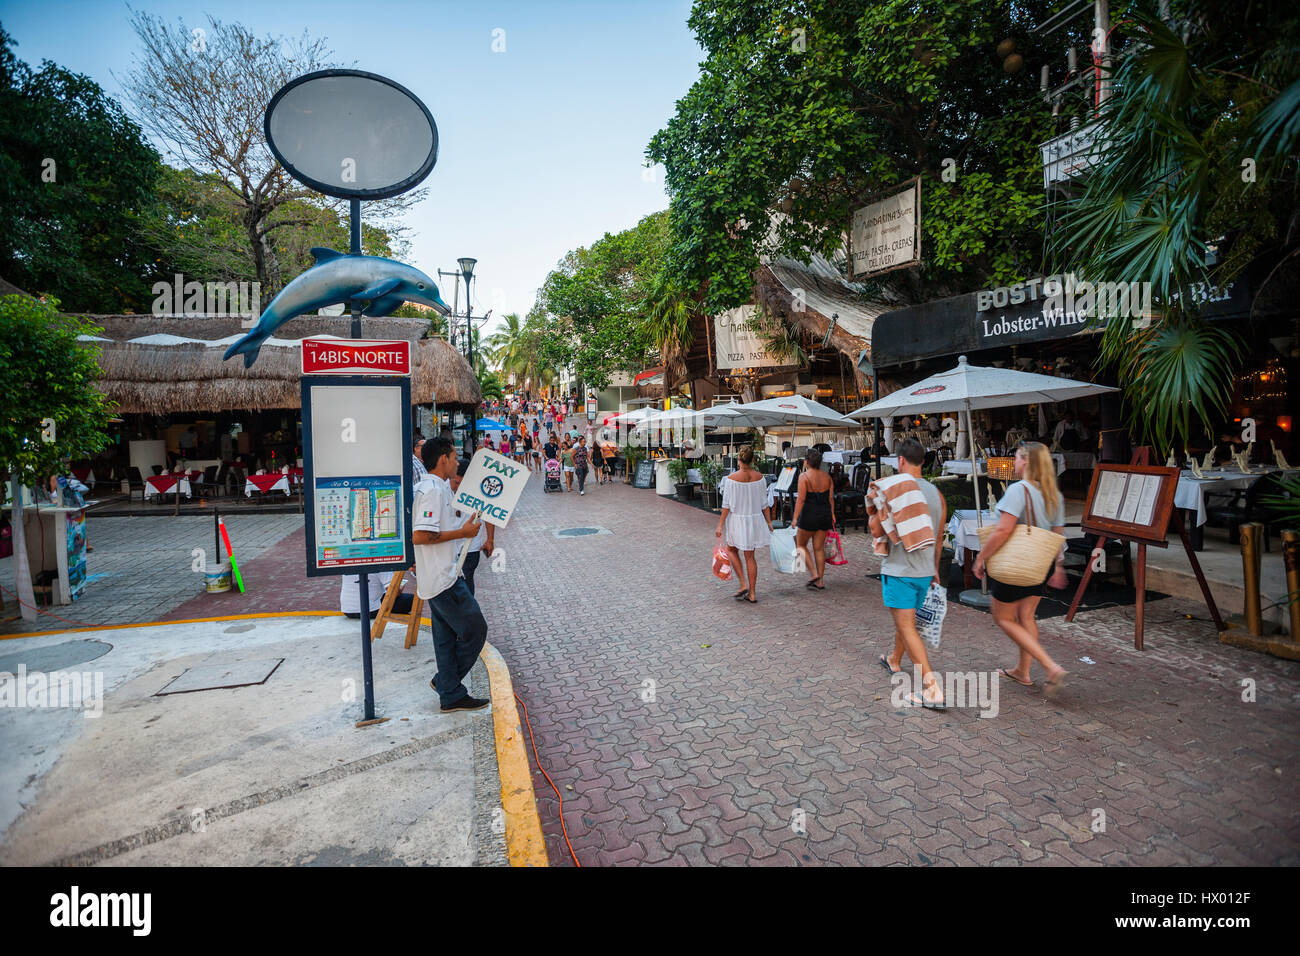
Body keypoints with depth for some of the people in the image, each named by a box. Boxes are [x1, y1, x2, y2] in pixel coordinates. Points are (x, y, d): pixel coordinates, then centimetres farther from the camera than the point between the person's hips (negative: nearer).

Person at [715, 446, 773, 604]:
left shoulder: (731, 478, -15)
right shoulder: (759, 477, -4)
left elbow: (726, 505, -12)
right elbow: (764, 503, 2)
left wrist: (720, 525, -5)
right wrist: (769, 522, 13)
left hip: (737, 519, -3)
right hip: (755, 520, 3)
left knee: (732, 550, 21)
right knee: (750, 556, 13)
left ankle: (743, 585, 10)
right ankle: (752, 594, 16)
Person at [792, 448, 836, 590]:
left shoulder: (804, 477, -11)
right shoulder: (826, 476, 5)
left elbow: (801, 499, -16)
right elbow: (831, 498, 8)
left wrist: (795, 518, -14)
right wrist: (832, 514, 17)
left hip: (809, 515, -5)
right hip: (825, 515, 6)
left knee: (801, 544, 12)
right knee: (819, 548, 11)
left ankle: (814, 574, 0)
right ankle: (820, 582, 13)